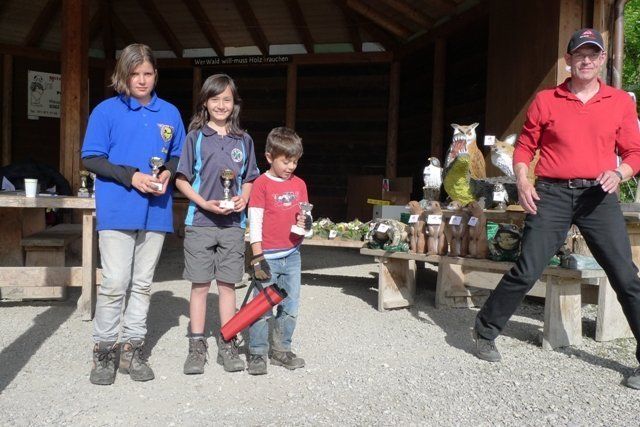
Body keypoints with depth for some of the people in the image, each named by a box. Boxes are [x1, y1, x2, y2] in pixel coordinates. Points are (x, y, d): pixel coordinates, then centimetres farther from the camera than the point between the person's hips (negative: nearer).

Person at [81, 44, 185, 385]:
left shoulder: (170, 113, 10)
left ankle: (132, 349, 21)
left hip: (156, 211, 3)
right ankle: (103, 351, 11)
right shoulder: (107, 110, 0)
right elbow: (91, 158, -2)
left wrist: (167, 173, -5)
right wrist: (131, 176, -14)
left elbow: (178, 156, 17)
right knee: (115, 282, -5)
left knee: (143, 283, 9)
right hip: (117, 211, -3)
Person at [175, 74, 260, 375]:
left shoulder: (244, 141, 8)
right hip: (200, 222, -2)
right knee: (200, 284, 5)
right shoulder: (196, 137, 1)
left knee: (227, 284, 8)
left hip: (233, 223, 2)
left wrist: (243, 198, -7)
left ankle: (227, 345, 19)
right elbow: (181, 180, 0)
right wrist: (205, 204, -14)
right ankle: (197, 347, 16)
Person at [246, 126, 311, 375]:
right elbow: (255, 221, -9)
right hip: (268, 257, -5)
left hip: (292, 255, 5)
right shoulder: (262, 184, -7)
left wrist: (307, 223, -9)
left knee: (290, 307, 11)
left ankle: (282, 350, 25)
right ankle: (258, 355, 13)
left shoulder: (299, 184, 9)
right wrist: (257, 257, -13)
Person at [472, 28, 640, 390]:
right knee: (526, 271, -4)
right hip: (552, 195, -1)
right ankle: (486, 332, 15)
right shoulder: (546, 100, 7)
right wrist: (523, 182, -6)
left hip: (599, 196, 2)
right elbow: (525, 147, 10)